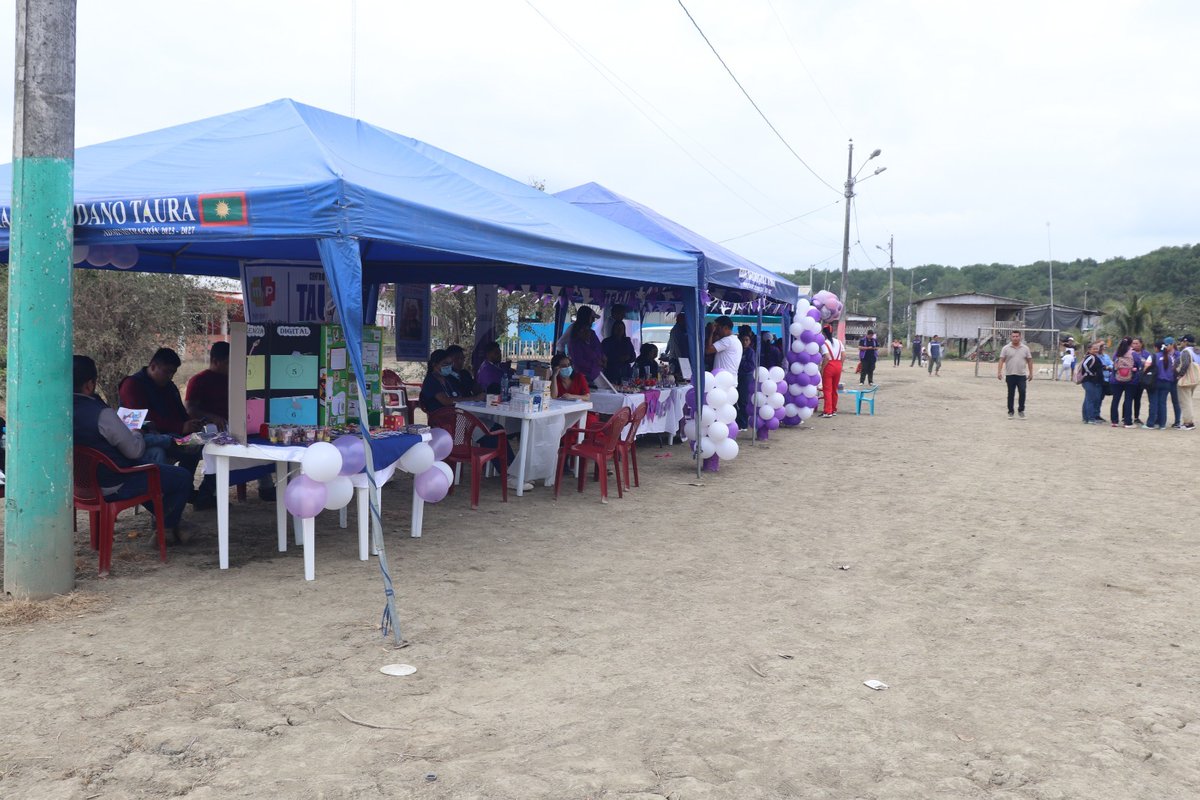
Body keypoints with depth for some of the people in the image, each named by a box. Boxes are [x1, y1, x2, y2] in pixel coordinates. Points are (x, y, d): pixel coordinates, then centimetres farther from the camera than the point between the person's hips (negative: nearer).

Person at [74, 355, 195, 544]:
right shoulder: (101, 414, -30)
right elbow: (135, 450, -22)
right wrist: (137, 434, 0)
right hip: (114, 488, -9)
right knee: (183, 477, 3)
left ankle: (167, 520, 43)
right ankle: (167, 527, 25)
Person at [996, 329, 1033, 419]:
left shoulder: (1025, 348, 7)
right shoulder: (1006, 348, 2)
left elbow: (1029, 361, 11)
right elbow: (1001, 361, -1)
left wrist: (1031, 373, 7)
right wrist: (999, 372, -11)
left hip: (1022, 375, 1)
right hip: (1010, 375, -1)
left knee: (1022, 392, -8)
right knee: (1011, 394, 5)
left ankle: (1021, 410, 6)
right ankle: (1010, 411, 14)